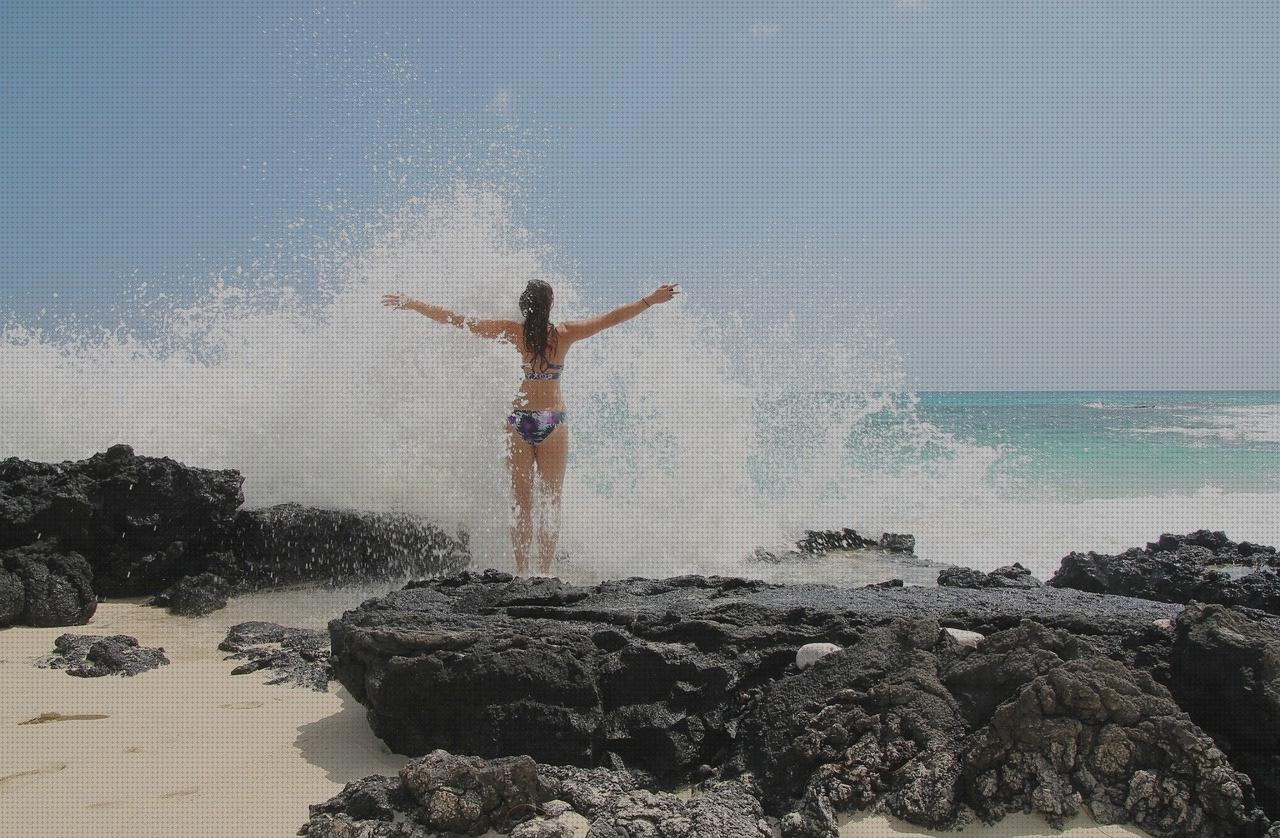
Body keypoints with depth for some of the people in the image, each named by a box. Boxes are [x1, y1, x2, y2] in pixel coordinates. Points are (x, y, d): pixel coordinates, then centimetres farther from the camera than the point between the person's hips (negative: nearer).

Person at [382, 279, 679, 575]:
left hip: (518, 421, 0)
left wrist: (412, 304, 4)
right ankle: (544, 573, 6)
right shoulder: (564, 334, -5)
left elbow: (458, 321, -3)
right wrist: (651, 299, 2)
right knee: (551, 503, 9)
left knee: (521, 504, 7)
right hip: (553, 422, 0)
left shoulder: (512, 332, -6)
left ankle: (522, 573, 5)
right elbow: (611, 318, -3)